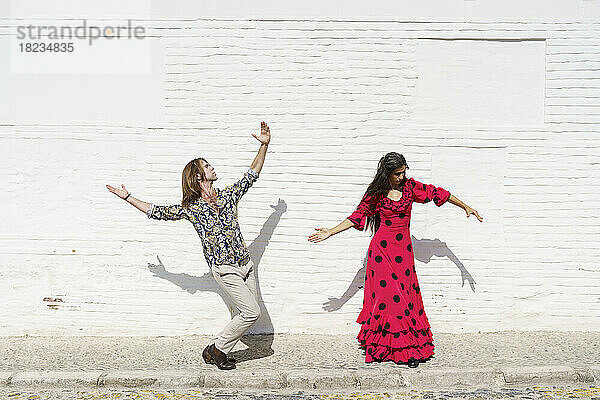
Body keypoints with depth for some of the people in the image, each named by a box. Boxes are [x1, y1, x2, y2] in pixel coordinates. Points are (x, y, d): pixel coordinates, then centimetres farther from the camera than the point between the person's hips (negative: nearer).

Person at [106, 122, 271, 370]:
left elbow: (251, 175, 13)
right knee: (251, 312, -11)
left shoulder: (229, 195, 5)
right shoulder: (190, 209, -4)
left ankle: (215, 351, 22)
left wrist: (264, 146, 8)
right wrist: (127, 197, 5)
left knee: (249, 313, 7)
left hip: (245, 264, 6)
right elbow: (156, 211, 4)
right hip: (224, 269, -6)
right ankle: (216, 350, 8)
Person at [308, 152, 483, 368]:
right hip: (382, 248, -2)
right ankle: (381, 348, 6)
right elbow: (357, 216, 3)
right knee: (386, 294, -4)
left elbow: (439, 193, 13)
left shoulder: (410, 186, 5)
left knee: (406, 293, -1)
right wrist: (329, 232, -3)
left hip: (404, 249, 2)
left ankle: (410, 348, 5)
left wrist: (466, 207, 17)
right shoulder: (377, 194, 0)